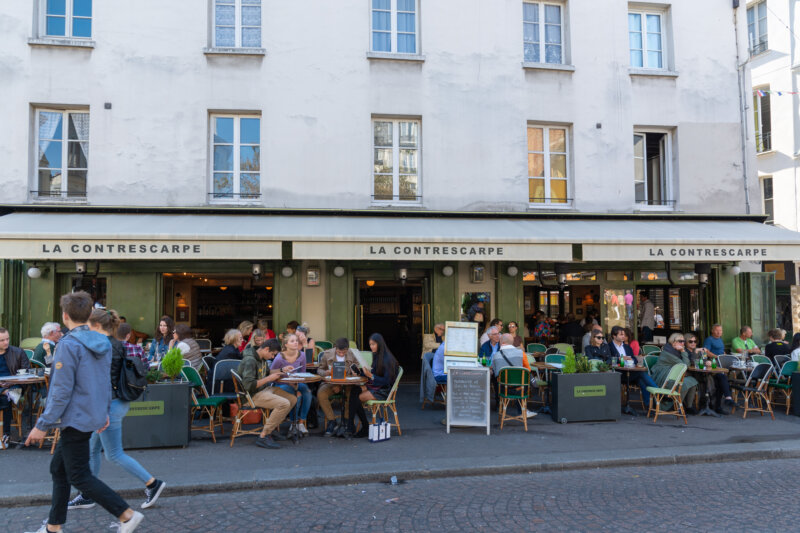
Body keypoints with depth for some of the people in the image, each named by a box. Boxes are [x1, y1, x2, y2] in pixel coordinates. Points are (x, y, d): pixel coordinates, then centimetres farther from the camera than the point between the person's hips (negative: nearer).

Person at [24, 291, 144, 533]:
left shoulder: (69, 344, -19)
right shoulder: (102, 342, 7)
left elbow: (61, 391, -20)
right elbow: (106, 382, 15)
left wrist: (42, 425, -14)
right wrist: (104, 410, 23)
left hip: (76, 419, -9)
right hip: (92, 417, 9)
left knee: (79, 477, 0)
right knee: (58, 468, 21)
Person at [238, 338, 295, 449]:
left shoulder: (263, 358, 8)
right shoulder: (250, 361, -21)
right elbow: (248, 385, -29)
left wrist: (280, 372, 10)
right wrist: (269, 378, -22)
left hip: (265, 389, 10)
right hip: (253, 395, -10)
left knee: (293, 399, 3)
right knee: (284, 404, -26)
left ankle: (273, 428, 9)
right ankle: (263, 437, -16)